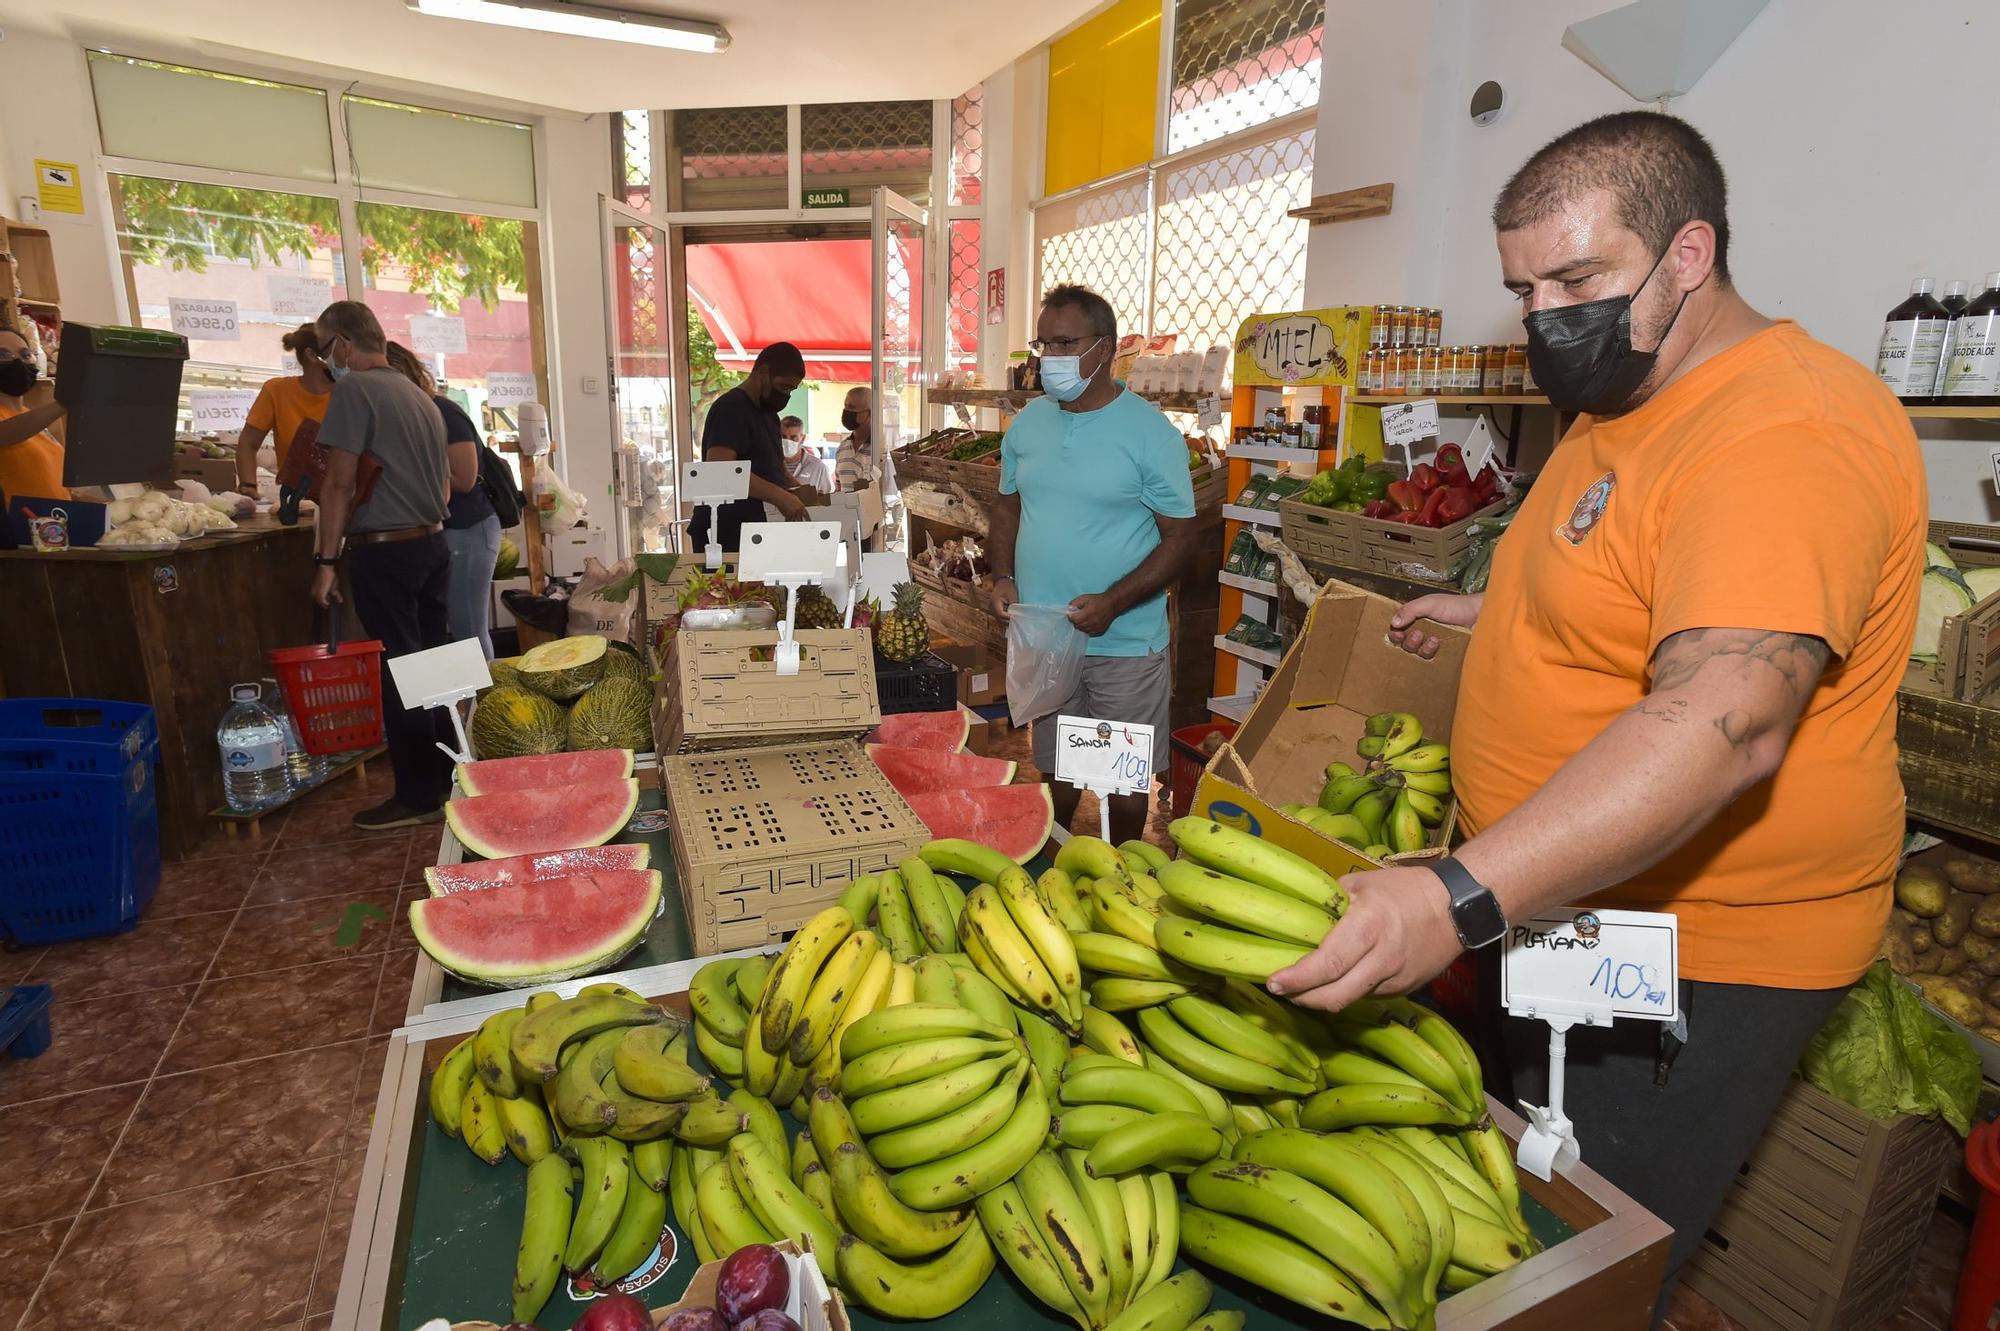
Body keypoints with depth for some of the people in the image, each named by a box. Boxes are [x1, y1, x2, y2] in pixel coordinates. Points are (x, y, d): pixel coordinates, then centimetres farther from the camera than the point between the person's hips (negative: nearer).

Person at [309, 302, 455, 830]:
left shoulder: (354, 389, -10)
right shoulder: (420, 396, 14)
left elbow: (339, 483, -15)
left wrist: (326, 560, -13)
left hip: (384, 550, -8)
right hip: (433, 544, 8)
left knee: (398, 672, -2)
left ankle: (419, 796, 5)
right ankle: (448, 776, 21)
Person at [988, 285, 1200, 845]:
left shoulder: (1150, 431, -11)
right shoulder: (1027, 423, 5)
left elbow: (1180, 538, -11)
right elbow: (1008, 506, 15)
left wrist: (1112, 603, -23)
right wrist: (1002, 577, -3)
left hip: (1124, 643, -4)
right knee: (1055, 770, 19)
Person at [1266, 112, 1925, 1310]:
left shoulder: (1791, 435, -23)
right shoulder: (1624, 401, 11)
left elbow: (1723, 720, -37)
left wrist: (1461, 897, -46)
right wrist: (1495, 611, 18)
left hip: (1688, 961, -9)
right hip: (1549, 898, 9)